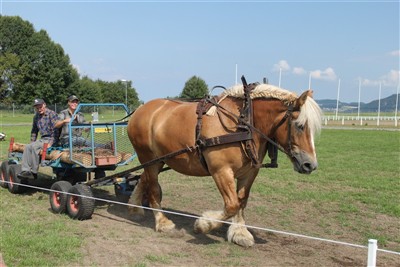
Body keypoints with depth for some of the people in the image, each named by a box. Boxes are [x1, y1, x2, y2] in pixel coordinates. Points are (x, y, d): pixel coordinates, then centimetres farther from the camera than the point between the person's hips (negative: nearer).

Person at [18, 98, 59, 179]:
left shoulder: (51, 114, -10)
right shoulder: (36, 117, 12)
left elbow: (55, 130, -16)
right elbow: (34, 131, 25)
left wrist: (50, 143, -21)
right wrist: (32, 141, 15)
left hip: (51, 139, -7)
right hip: (43, 139, 7)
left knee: (34, 147, -26)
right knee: (27, 147, -14)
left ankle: (34, 172, -19)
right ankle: (25, 171, -19)